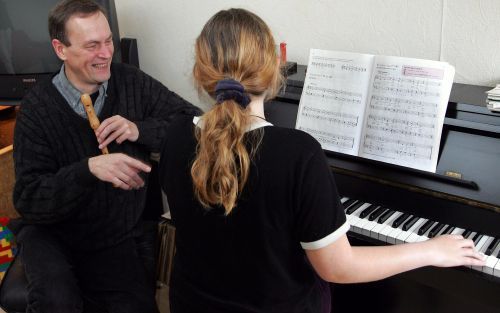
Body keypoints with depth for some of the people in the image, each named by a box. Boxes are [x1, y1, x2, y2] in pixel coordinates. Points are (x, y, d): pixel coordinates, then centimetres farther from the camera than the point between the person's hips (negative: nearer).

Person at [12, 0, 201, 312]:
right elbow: (28, 199, -17)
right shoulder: (38, 108, -13)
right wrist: (89, 169, -34)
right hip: (53, 236, -2)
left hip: (122, 239, 3)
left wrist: (140, 130, -23)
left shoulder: (131, 82, -7)